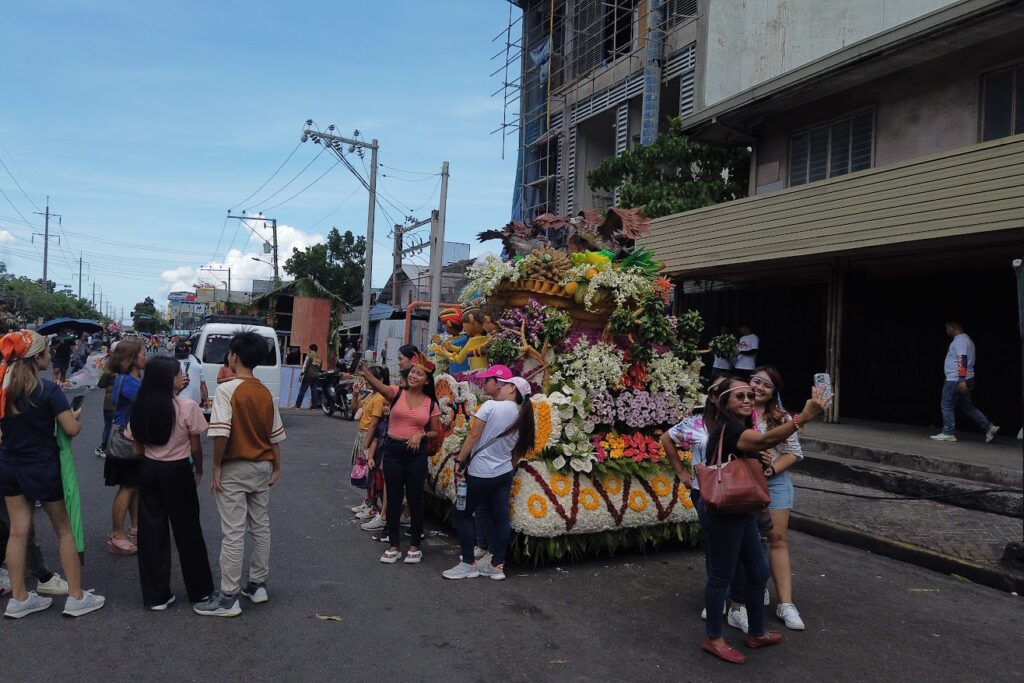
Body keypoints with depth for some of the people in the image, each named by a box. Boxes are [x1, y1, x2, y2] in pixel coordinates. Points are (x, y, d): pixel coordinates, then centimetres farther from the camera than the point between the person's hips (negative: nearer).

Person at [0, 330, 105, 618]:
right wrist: (74, 414, -1)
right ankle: (76, 597, 12)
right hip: (42, 467, -5)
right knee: (65, 530, 7)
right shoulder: (48, 390, -19)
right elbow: (72, 429, -21)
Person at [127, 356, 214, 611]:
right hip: (177, 471, -4)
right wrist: (199, 469, 7)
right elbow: (195, 447, -9)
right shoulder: (188, 406, -16)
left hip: (148, 470, 4)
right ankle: (199, 590, 22)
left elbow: (138, 448, 3)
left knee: (151, 530, 10)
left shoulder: (141, 407, -1)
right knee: (187, 530, 9)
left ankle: (155, 595, 18)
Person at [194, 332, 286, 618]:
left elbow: (221, 432, -22)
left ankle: (228, 598, 5)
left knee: (233, 533, -2)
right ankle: (258, 585, 24)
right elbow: (275, 434, 8)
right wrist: (276, 467, 16)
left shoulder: (227, 389, -14)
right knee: (261, 527, 14)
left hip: (235, 468, -6)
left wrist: (217, 466, -12)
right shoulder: (265, 392, 5)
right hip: (262, 468, 6)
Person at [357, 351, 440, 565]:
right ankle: (393, 546, 20)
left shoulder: (431, 404, 2)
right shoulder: (397, 393, -2)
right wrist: (366, 374, -45)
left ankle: (415, 546, 20)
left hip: (417, 453, 0)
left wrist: (421, 435, -12)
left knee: (415, 499, 7)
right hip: (392, 450, 0)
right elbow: (380, 387, -24)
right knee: (394, 499, 8)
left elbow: (436, 432, 9)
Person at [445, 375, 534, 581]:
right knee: (500, 518, 10)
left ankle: (469, 564, 12)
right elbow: (517, 452, 11)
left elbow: (473, 436, -14)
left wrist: (459, 461, -9)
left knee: (463, 515, 7)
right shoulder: (523, 418, 5)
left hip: (480, 473, -6)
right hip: (504, 473, 7)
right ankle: (497, 565, 16)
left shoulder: (491, 406, -13)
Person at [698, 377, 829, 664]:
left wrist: (761, 460, -1)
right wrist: (804, 417, -50)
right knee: (721, 575, 3)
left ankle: (756, 633, 34)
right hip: (724, 513, -10)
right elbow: (766, 439, -40)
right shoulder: (727, 429, -22)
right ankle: (713, 638, 19)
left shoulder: (740, 429, 11)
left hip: (742, 512, 10)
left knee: (758, 572, 18)